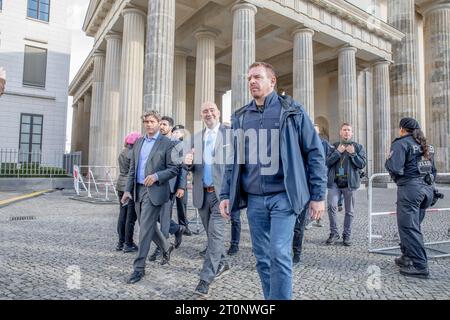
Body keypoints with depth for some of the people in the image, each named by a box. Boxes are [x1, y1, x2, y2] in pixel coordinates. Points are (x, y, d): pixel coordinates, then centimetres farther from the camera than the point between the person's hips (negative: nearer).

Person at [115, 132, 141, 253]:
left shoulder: (122, 153, 13)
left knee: (122, 214, 12)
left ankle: (120, 243, 19)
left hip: (121, 186, 8)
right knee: (131, 216, -1)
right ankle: (128, 244, 5)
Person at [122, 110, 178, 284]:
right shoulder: (138, 142, 14)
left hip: (154, 191, -7)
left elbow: (174, 168, -8)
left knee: (145, 228, -6)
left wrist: (156, 176, -21)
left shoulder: (167, 143, -5)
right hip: (138, 190, 7)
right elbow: (132, 169, 15)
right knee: (148, 226, 16)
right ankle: (166, 247, 40)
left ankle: (139, 268, 6)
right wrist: (128, 190, 8)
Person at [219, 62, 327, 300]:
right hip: (254, 199, 4)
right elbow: (233, 160, 13)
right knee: (262, 258, 11)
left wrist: (318, 195, -5)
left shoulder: (292, 112, 0)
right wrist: (226, 194, 6)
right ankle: (270, 297, 29)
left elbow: (314, 153, -1)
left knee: (279, 254, -10)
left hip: (283, 196, -4)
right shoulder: (240, 117, 10)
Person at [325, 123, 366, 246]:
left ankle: (347, 235, 19)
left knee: (349, 211, 6)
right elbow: (327, 162, -1)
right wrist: (338, 152, -10)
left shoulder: (358, 147, 8)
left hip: (350, 182, 0)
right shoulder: (334, 146, 11)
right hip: (334, 182, 0)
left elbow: (362, 164, 0)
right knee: (331, 206, -11)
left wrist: (353, 154, -12)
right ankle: (334, 233, 3)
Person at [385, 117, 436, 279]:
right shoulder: (426, 145, 17)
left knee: (409, 227, -4)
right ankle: (407, 257, 25)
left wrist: (388, 161, 1)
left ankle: (419, 266, -5)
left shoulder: (401, 143, -8)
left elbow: (395, 168, -20)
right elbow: (433, 170, 24)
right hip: (427, 188, 9)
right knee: (413, 225, 17)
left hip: (410, 188, -8)